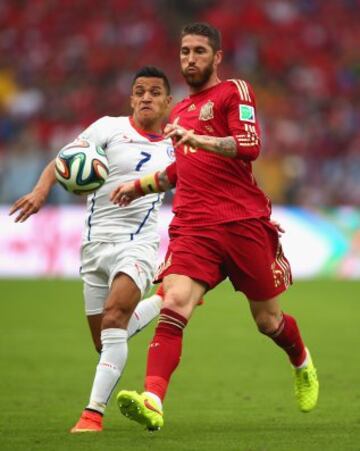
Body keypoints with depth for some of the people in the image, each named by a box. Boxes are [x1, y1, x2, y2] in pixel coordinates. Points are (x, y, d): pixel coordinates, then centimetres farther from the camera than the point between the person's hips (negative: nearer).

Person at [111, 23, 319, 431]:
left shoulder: (235, 91, 1)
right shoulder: (179, 113, 21)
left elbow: (250, 145, -16)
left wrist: (197, 139, -28)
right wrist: (140, 185, 27)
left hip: (244, 222, -4)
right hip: (192, 226, 4)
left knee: (267, 320, 8)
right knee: (173, 305, -21)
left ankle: (302, 364, 42)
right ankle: (153, 402, -36)